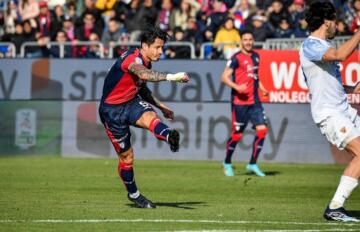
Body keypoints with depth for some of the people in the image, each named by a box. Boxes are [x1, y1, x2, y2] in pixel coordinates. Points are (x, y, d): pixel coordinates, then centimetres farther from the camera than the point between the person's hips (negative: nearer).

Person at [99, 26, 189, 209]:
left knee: (149, 116, -31)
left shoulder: (146, 62, 4)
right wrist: (170, 77, -59)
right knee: (126, 155, 1)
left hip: (131, 102, 6)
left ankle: (169, 136, -63)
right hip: (112, 110, -6)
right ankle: (133, 194, 22)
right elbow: (143, 74, -49)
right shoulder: (132, 58, -24)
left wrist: (161, 107, 21)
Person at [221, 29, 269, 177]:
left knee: (262, 129, -6)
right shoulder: (237, 58, -8)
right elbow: (224, 77, -13)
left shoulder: (255, 56, 14)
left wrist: (261, 87, 17)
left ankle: (253, 164, 3)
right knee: (237, 134, -1)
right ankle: (227, 163, 20)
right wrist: (236, 86, -28)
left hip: (254, 101, 6)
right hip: (240, 102, -6)